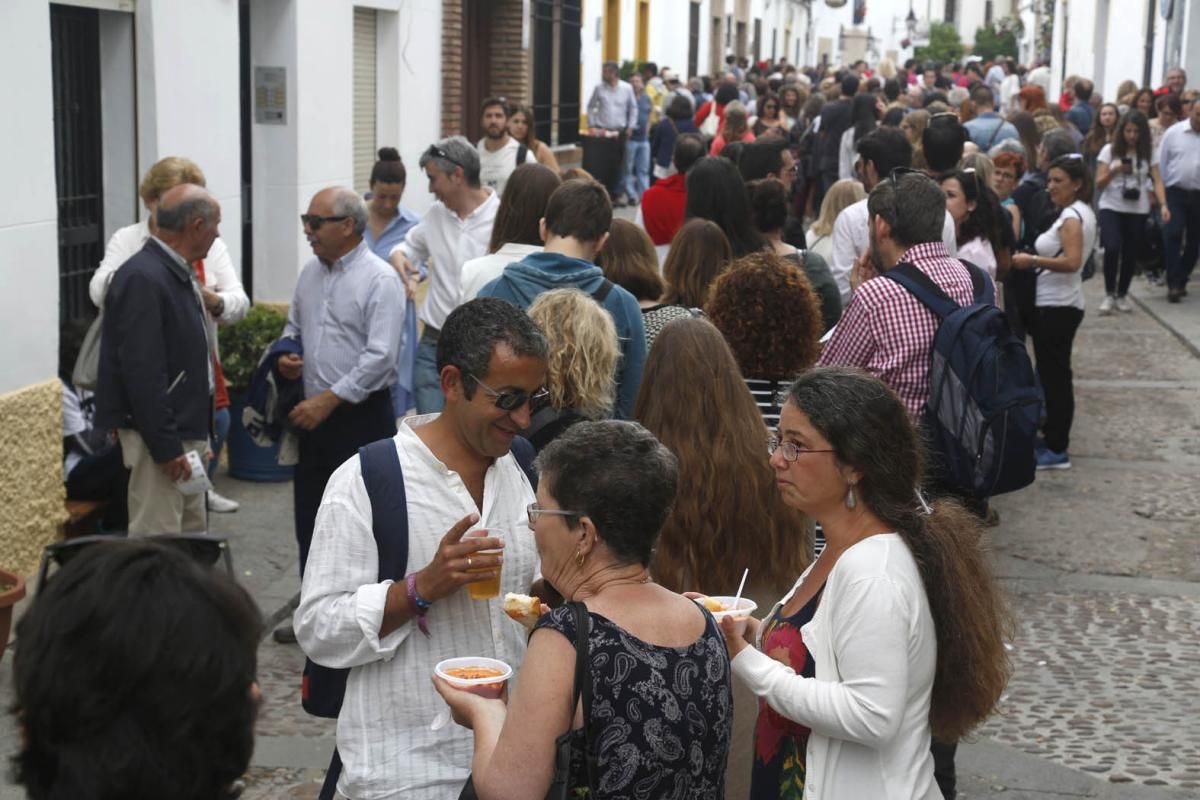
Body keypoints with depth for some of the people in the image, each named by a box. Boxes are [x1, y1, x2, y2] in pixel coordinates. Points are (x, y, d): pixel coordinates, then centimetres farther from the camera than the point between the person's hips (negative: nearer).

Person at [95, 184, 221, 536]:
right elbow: (142, 372, -24)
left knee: (193, 539, 17)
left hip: (185, 431, 10)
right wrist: (166, 447, -23)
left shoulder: (178, 273, 10)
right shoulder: (143, 279, -20)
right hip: (160, 439, -10)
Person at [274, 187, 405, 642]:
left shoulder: (380, 280, -14)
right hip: (315, 413, 8)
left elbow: (380, 357, -20)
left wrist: (330, 399, -20)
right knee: (310, 516, 14)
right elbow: (294, 327, 23)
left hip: (362, 415, -8)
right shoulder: (311, 273, 9)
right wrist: (286, 357, 1)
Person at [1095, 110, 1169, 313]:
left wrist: (1163, 205, -18)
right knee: (1112, 249, -19)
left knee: (1131, 254, 4)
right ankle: (1109, 294, -4)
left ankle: (1122, 295, 23)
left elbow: (1157, 181, -3)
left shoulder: (1148, 153, 3)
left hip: (1138, 210, 2)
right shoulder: (1110, 150, -1)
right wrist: (1115, 170, -20)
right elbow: (1099, 183, -2)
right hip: (1111, 207, -2)